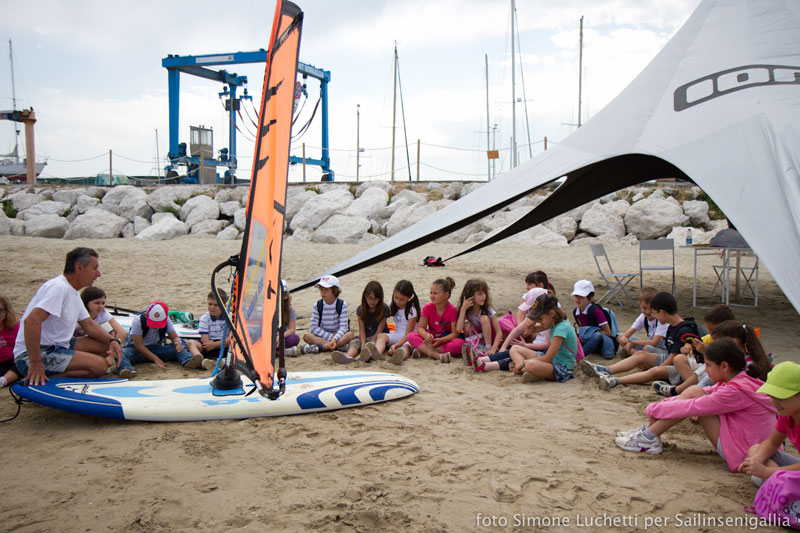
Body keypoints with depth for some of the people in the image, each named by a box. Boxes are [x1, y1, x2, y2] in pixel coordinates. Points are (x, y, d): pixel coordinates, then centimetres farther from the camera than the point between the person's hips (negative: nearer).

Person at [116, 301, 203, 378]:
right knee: (121, 353, -35)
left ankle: (188, 361, -49)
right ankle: (126, 369, -64)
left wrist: (177, 342, -31)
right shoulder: (138, 321, -19)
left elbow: (174, 337, -3)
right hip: (137, 350, -3)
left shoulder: (166, 320, -8)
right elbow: (138, 345, -21)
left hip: (156, 348, 3)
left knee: (178, 347, -21)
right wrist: (156, 359, -29)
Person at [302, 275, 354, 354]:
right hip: (322, 337, 1)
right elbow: (313, 327, -7)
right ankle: (339, 346, -35)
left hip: (338, 336, -1)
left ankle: (319, 347, -35)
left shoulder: (342, 305, -4)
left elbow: (343, 326, -12)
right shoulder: (318, 305, -1)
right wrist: (330, 337, -18)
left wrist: (335, 338, -32)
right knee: (306, 336, -25)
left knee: (350, 335, -31)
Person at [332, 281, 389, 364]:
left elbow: (380, 330, -11)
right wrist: (363, 343, -24)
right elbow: (361, 329, -6)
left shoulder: (384, 309, -6)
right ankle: (348, 356, -61)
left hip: (378, 336, -3)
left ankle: (368, 354, -71)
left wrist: (369, 343, -24)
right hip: (365, 336, 3)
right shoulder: (361, 309, 2)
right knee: (355, 342, -28)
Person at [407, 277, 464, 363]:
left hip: (446, 340, -2)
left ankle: (424, 350, -33)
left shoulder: (452, 310, -12)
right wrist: (426, 335, -30)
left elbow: (455, 333, -15)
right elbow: (420, 327, -7)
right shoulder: (428, 307, -4)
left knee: (460, 343, -34)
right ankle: (437, 355, -41)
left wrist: (441, 340, -30)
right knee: (411, 336, -24)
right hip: (430, 340, 2)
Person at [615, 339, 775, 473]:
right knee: (694, 391, 1)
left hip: (741, 453, -9)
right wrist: (662, 404, 5)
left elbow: (692, 407, -21)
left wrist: (655, 409, -8)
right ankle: (650, 430, 2)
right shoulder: (742, 379, 5)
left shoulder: (735, 392, -24)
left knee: (694, 393, -15)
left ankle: (649, 438, -11)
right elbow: (709, 393, 11)